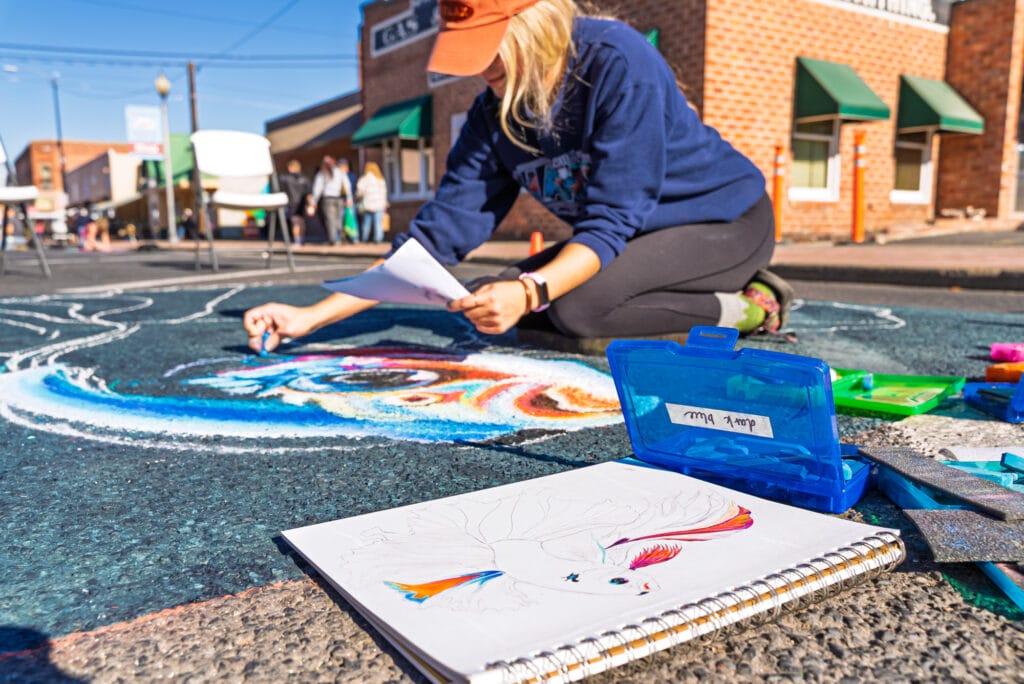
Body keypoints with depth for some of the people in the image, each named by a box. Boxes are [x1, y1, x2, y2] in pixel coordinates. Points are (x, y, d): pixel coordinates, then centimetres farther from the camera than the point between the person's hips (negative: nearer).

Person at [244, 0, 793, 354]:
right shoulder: (495, 112, -8)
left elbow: (613, 217, -29)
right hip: (632, 233, 8)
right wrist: (312, 317, -16)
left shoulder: (618, 62, -26)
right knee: (489, 305, -2)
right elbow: (443, 226, -11)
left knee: (577, 307, -31)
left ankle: (748, 307, -7)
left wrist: (530, 292, -46)